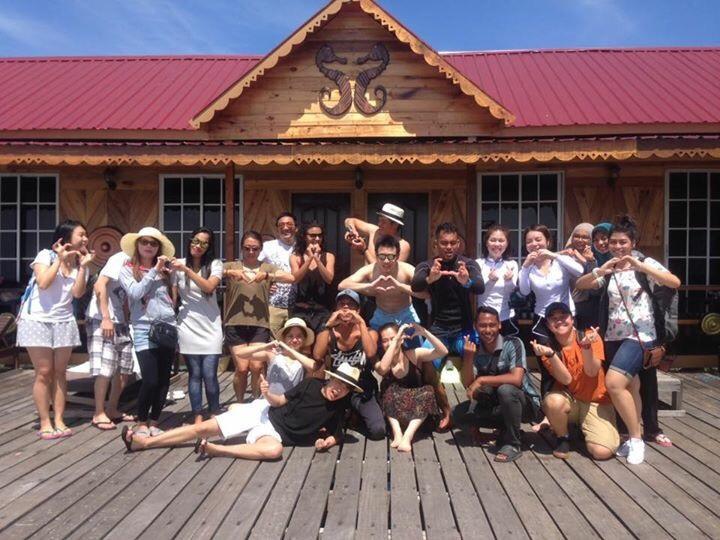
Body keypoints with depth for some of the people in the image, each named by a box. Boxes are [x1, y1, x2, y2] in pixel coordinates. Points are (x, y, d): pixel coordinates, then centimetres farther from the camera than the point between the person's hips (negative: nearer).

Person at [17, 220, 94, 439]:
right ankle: (45, 423, 2)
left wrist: (83, 266, -10)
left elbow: (78, 293, -5)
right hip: (37, 320, -4)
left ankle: (59, 420, 8)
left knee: (59, 373, 4)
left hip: (64, 322, 4)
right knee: (43, 372, -4)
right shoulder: (46, 255, -3)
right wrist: (60, 259, -13)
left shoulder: (80, 264, 9)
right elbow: (43, 283, -18)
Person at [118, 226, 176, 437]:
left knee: (164, 380, 5)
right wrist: (154, 271, -10)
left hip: (168, 327, 4)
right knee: (150, 380, -9)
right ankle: (141, 423, 12)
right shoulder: (128, 269, 5)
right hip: (144, 329, -3)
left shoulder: (165, 269, 12)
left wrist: (172, 273, 2)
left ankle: (153, 423, 20)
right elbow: (135, 293, -12)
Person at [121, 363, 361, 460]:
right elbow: (282, 401, 2)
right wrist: (268, 395, -20)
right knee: (203, 428, -2)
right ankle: (144, 441, 10)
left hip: (276, 432, -1)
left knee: (274, 450, -40)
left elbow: (335, 435, 5)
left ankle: (212, 449, -25)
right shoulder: (312, 384, -5)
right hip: (263, 412, 1)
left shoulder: (338, 409, -5)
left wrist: (327, 441, -18)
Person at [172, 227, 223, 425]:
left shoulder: (215, 264, 3)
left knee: (209, 374, -6)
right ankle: (197, 417, 11)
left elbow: (209, 286, -14)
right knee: (194, 373, 1)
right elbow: (173, 295, 10)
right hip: (188, 326, 1)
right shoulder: (178, 265, 5)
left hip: (211, 326, 0)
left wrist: (187, 270, -16)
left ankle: (214, 415, 11)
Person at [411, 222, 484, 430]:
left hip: (464, 328, 0)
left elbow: (481, 288, -19)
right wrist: (430, 279, -45)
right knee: (426, 366, -21)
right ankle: (446, 411, 2)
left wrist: (467, 281, -44)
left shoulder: (468, 264, -1)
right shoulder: (426, 266, 0)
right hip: (438, 329, 1)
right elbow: (415, 286, -21)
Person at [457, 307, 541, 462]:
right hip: (498, 405, 6)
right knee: (460, 412, -10)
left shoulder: (513, 344, -17)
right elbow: (468, 384, -9)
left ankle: (512, 444, -16)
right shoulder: (475, 351, -2)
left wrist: (481, 380, -26)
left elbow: (516, 379, -30)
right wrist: (468, 358, -25)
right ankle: (509, 429, 4)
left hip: (526, 403, -5)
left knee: (505, 389, -35)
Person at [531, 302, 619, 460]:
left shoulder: (589, 336, -10)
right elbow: (566, 379, -19)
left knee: (602, 451, -22)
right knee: (552, 401, -35)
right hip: (569, 399, 1)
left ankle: (582, 428, 13)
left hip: (596, 402, -1)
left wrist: (585, 346, -37)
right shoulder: (549, 348, -7)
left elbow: (592, 372, -20)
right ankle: (563, 437, -4)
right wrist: (550, 354, -35)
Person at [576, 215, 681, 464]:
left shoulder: (645, 263, -1)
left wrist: (640, 266, -25)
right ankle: (633, 438, 23)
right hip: (613, 336, 5)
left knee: (613, 382, -20)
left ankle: (636, 439, -5)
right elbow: (580, 284, 2)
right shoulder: (608, 270, 12)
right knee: (630, 388, 13)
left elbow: (675, 282, -16)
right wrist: (600, 271, -17)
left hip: (639, 334, -5)